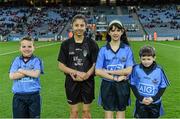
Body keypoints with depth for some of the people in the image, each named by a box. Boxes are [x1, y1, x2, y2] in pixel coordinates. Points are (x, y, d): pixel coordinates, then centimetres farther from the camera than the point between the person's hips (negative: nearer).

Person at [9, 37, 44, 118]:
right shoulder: (17, 60, 6)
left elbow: (36, 74, -17)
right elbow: (12, 76, -7)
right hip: (18, 97, 2)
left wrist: (21, 70, -7)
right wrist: (29, 72, -10)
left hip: (34, 96, -1)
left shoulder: (37, 60, 0)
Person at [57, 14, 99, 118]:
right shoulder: (66, 44, 0)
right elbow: (61, 65, -1)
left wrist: (86, 75, -19)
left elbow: (96, 64, -4)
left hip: (88, 82, 0)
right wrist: (75, 72, -16)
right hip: (72, 82, 1)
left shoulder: (92, 44, -2)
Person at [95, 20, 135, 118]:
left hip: (122, 86, 0)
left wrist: (108, 71, -12)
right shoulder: (103, 50, -2)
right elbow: (98, 71, -8)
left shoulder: (127, 49, -2)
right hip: (107, 86, 0)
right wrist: (115, 78, -15)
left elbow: (128, 70, -10)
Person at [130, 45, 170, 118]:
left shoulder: (159, 70, -13)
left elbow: (163, 87, -4)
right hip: (140, 103, 0)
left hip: (155, 103, 1)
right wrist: (141, 98, -12)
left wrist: (153, 98, -13)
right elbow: (133, 85, -4)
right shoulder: (136, 69, -12)